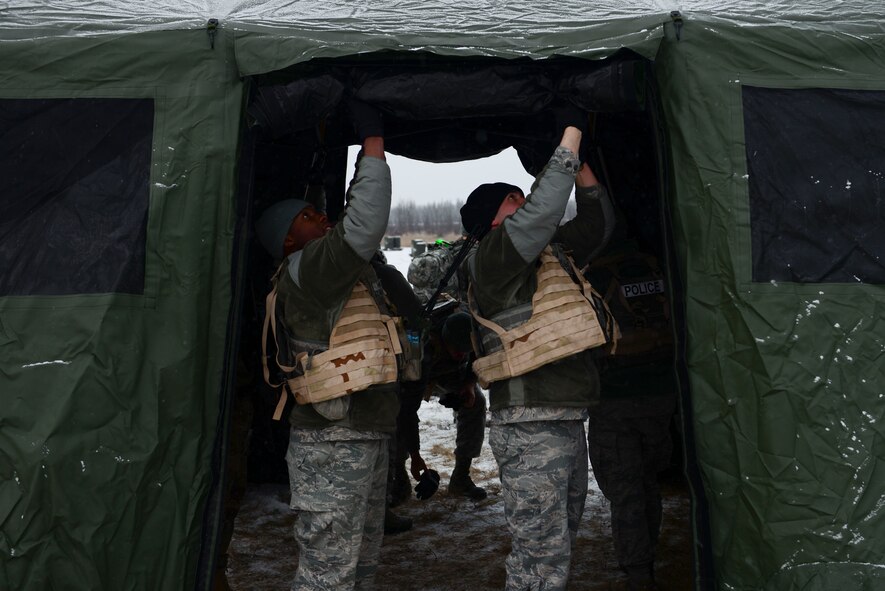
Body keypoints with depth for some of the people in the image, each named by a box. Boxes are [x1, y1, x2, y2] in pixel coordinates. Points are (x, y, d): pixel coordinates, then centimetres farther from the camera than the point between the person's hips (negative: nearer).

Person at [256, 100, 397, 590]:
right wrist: (373, 143, -16)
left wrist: (367, 153, 22)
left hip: (364, 436, 10)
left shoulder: (330, 272, 17)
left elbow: (357, 224, 28)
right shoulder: (304, 269, -13)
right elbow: (364, 228, -25)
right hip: (334, 443, -10)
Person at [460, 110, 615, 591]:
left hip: (566, 424, 10)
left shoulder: (544, 252, 18)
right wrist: (571, 132, -12)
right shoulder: (494, 255, -8)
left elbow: (594, 225, 25)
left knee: (558, 545, 17)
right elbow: (543, 207, -22)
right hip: (532, 429, -10)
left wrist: (580, 160, 14)